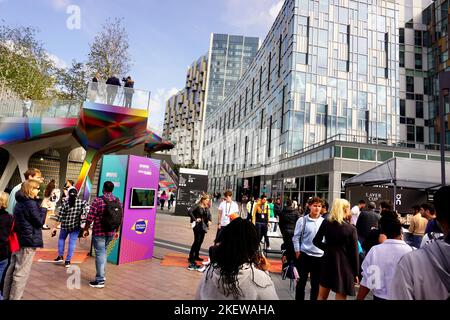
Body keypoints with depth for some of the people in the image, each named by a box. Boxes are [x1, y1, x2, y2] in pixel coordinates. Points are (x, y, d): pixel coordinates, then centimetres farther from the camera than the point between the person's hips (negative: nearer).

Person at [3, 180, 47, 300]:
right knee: (21, 273, -2)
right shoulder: (31, 204, -18)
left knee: (12, 269, 17)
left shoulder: (20, 202, 10)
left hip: (18, 239, 9)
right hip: (28, 241, -9)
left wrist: (39, 207, 8)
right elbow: (39, 222, -13)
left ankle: (6, 296, 28)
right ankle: (14, 298, 4)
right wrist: (43, 208, -6)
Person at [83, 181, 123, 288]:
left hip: (99, 232, -5)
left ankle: (100, 280, 7)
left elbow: (90, 217, -12)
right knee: (103, 252, 22)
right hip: (111, 232, 5)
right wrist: (117, 231, 17)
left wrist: (86, 229, 1)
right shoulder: (118, 201, 2)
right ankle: (102, 274, 30)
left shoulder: (98, 200, -12)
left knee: (100, 254, 1)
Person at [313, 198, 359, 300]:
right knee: (340, 297, 9)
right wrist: (356, 273, 1)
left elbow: (316, 241, 2)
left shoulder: (326, 223, -4)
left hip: (328, 262, 4)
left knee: (322, 295, 18)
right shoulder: (351, 229, -13)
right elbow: (354, 252, -8)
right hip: (344, 265, -3)